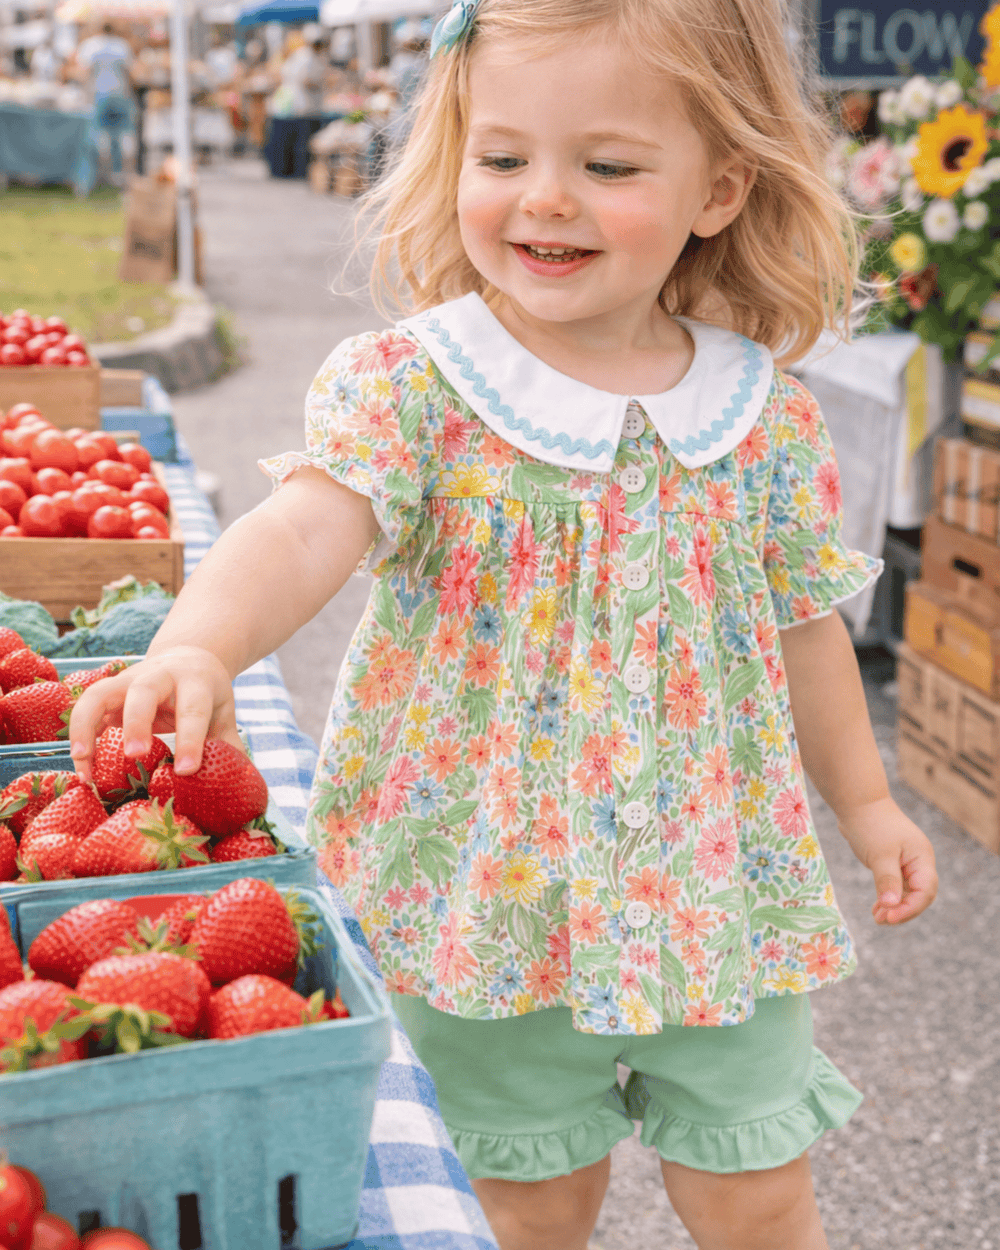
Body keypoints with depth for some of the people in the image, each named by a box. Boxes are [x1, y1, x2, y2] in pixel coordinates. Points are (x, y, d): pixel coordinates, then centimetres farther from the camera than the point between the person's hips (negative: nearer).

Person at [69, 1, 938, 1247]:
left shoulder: (767, 419, -4)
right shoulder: (408, 385, -13)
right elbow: (305, 527, -31)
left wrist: (862, 799, 19)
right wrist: (197, 645, -52)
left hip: (717, 891, 2)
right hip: (487, 893, -1)